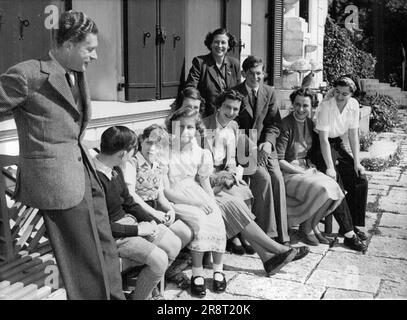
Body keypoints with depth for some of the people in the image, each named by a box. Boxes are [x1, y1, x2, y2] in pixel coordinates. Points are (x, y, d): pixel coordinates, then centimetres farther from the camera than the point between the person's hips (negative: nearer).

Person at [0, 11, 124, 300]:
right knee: (86, 261, 4)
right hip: (56, 177, -8)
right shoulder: (29, 75, -17)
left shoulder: (78, 73, 8)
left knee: (106, 250, 17)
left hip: (84, 169, 8)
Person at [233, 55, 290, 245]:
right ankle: (265, 233, -16)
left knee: (278, 178, -19)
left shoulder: (269, 92, 11)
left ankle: (281, 234, -12)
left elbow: (274, 123, 9)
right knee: (263, 177, -26)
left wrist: (268, 142, -10)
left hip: (264, 145, 4)